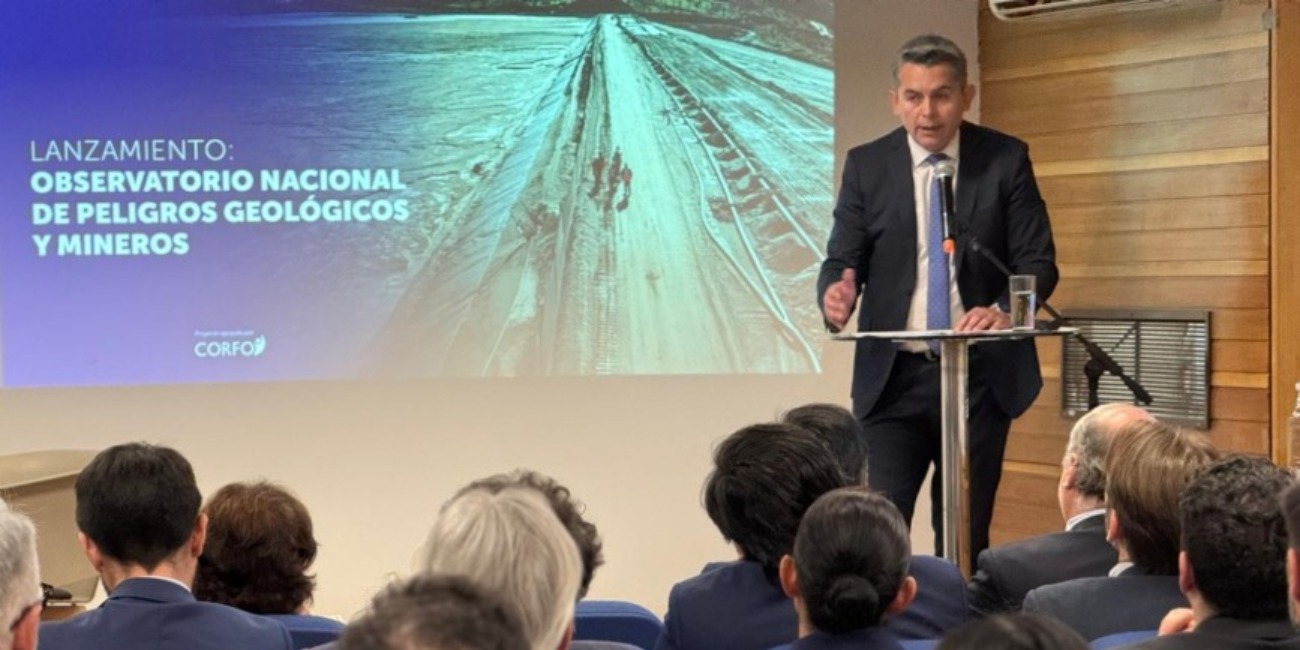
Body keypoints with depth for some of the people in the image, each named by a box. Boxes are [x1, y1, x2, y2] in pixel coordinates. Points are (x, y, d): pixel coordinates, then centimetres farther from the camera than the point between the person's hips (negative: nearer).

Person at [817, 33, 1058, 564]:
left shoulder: (1005, 160, 0)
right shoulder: (866, 165, 2)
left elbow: (1038, 261, -2)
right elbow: (842, 260, 2)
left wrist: (1004, 310, -24)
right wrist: (835, 294, -23)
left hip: (981, 375, 0)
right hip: (894, 376, 0)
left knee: (966, 534, 7)